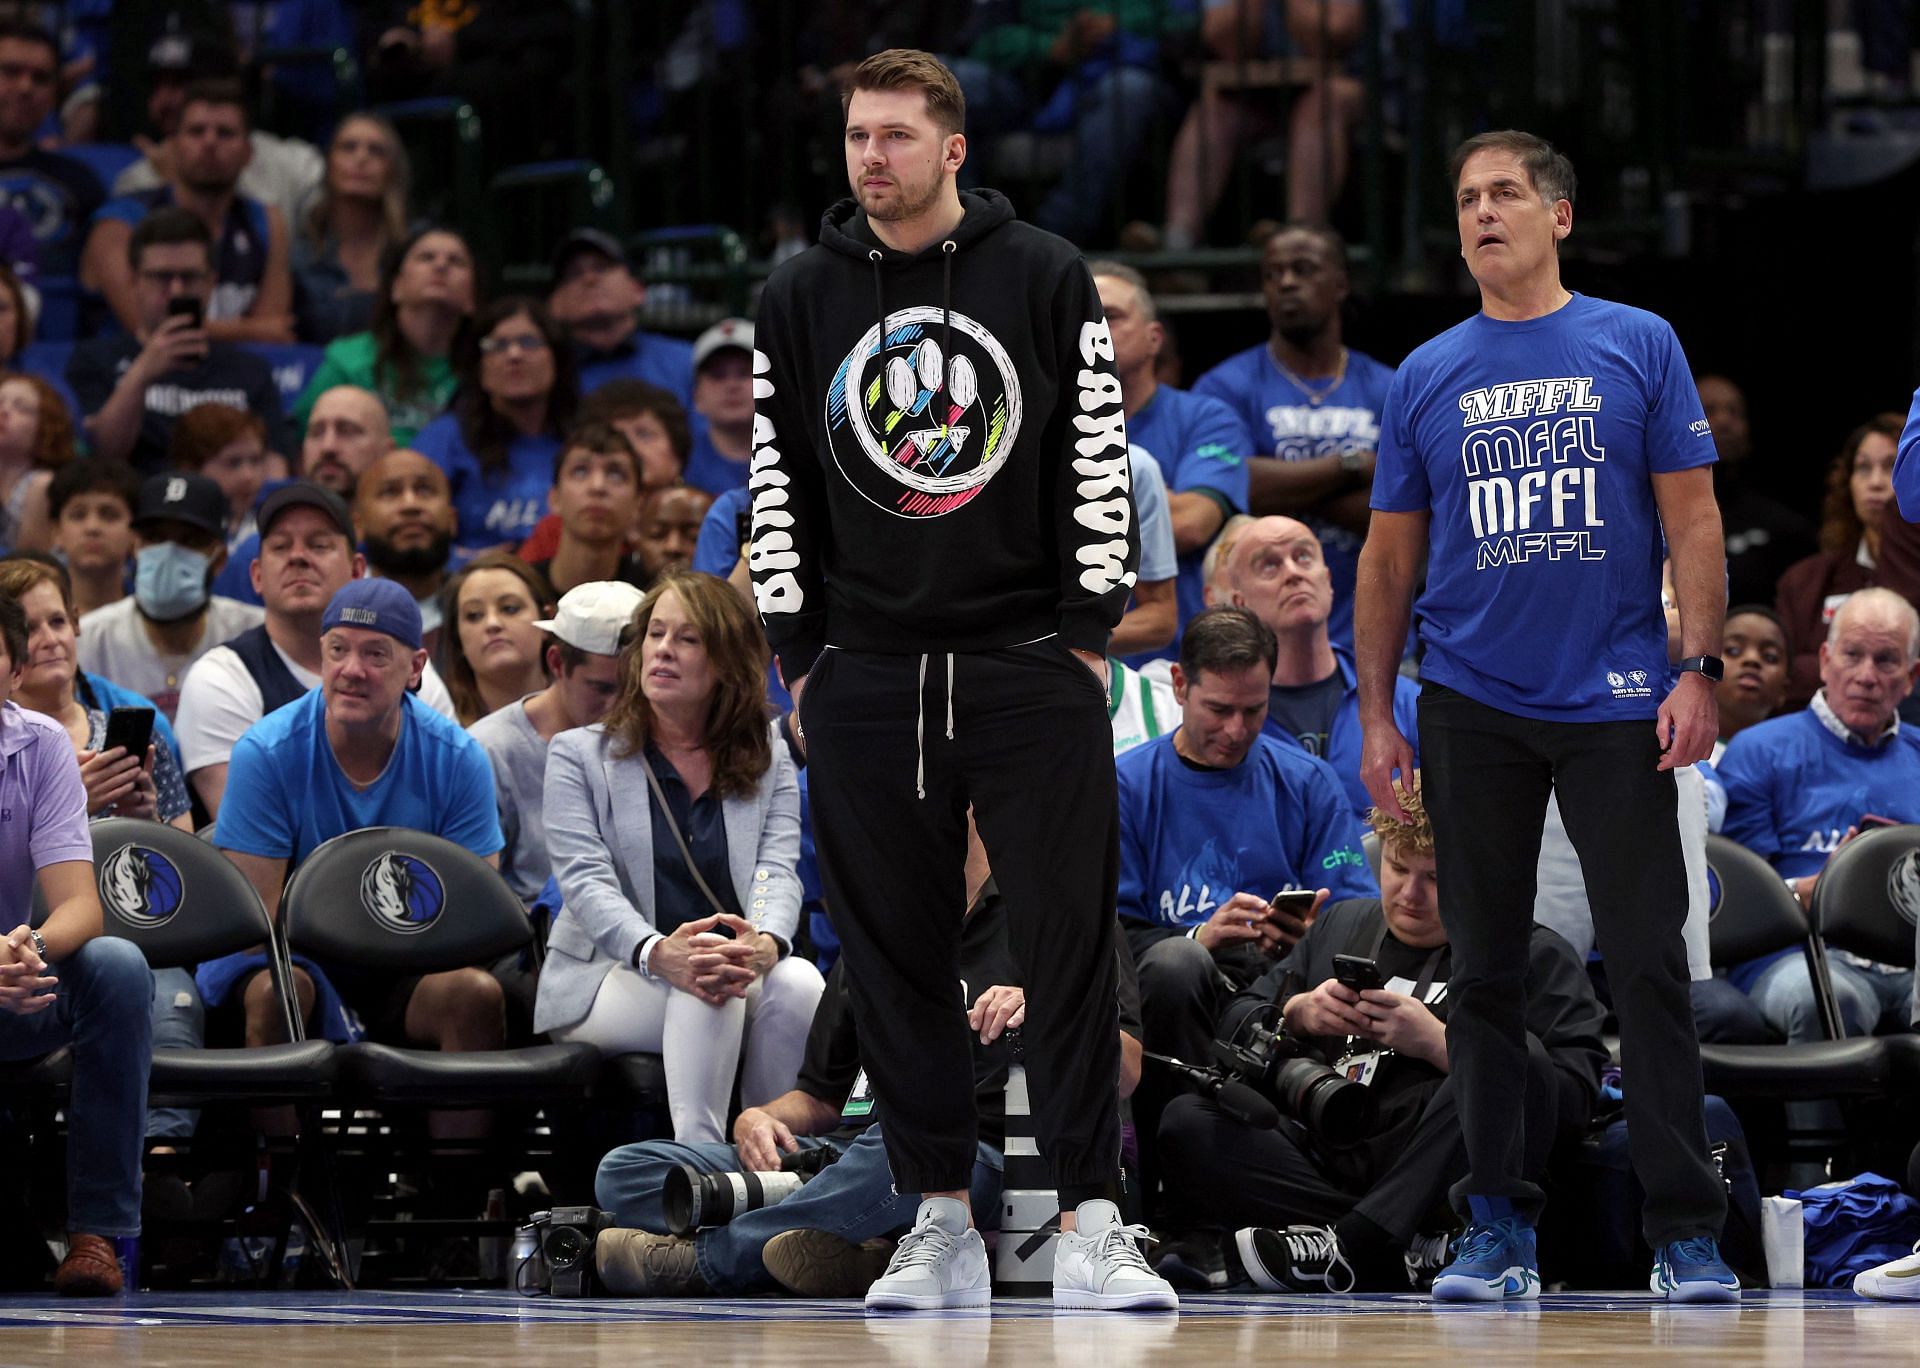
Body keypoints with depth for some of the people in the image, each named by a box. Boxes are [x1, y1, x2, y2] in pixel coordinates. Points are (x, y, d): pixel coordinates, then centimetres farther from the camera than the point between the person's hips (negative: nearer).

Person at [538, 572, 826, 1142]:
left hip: (740, 972, 2)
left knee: (797, 982, -31)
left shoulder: (770, 763, 14)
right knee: (705, 996, -35)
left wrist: (765, 944, -29)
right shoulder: (579, 754, 6)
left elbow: (777, 871, -2)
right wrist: (657, 954, -30)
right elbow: (586, 881, -8)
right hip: (603, 977, -2)